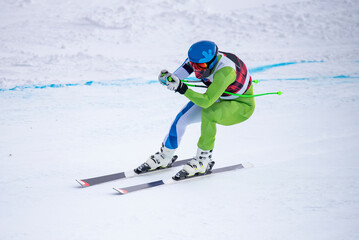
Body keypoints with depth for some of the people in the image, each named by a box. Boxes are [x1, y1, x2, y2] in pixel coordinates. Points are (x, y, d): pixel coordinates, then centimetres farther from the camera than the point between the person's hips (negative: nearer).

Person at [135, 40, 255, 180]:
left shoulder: (225, 71, -40)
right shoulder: (203, 60, -21)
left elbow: (206, 102, -41)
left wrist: (182, 89, -49)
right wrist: (171, 78, -39)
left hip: (242, 106, -7)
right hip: (219, 98, 7)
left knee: (207, 113, -35)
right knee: (182, 118, -1)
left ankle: (204, 160, -18)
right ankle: (164, 157, 22)